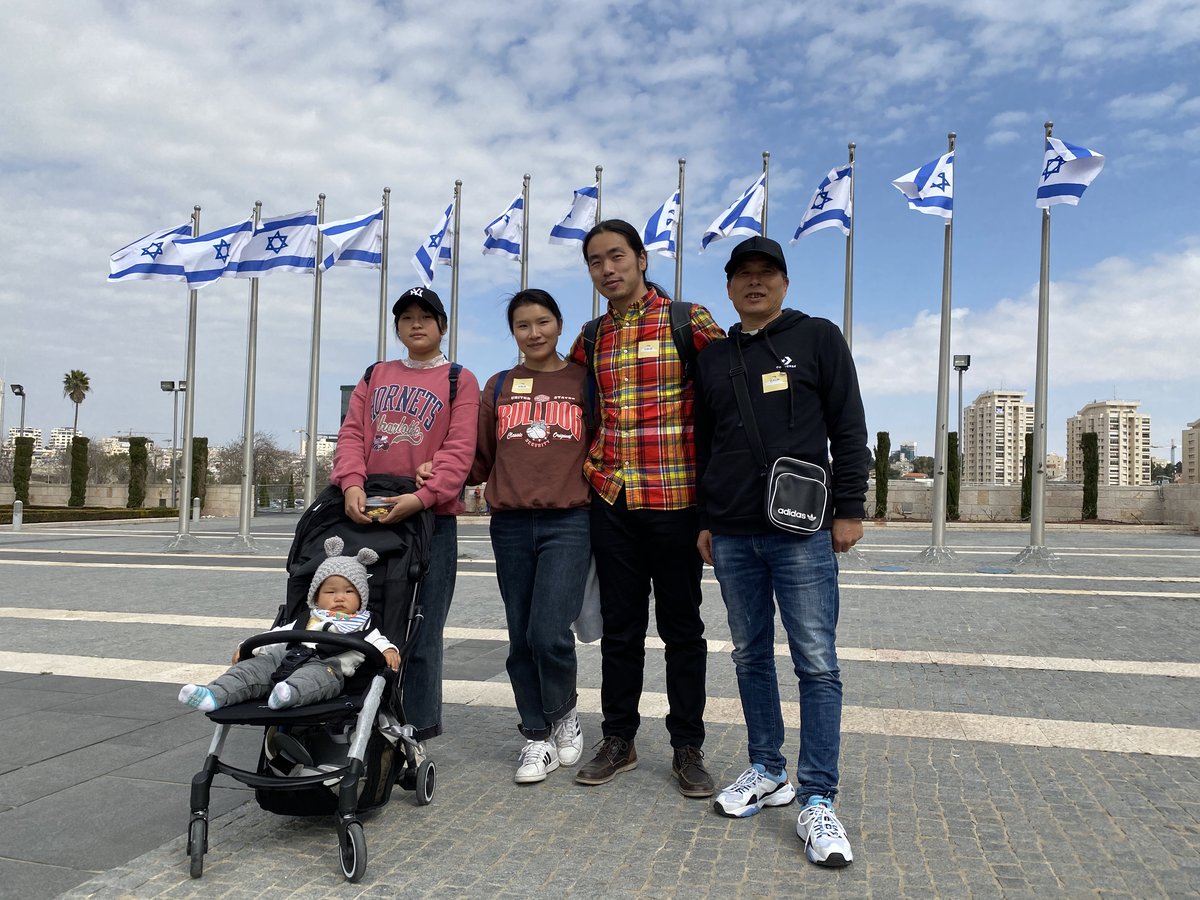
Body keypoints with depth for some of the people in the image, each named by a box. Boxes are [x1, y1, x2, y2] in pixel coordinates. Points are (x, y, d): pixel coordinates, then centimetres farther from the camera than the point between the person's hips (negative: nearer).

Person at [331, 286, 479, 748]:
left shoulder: (459, 381, 5)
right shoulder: (374, 377, 18)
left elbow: (459, 449, -7)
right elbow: (352, 434, 7)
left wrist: (422, 496, -22)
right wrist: (352, 484, -13)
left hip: (431, 517, -4)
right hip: (369, 514, 4)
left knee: (421, 631, -2)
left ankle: (417, 733, 7)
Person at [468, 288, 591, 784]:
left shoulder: (584, 381, 6)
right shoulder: (499, 386, 13)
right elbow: (481, 459, 15)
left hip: (569, 520, -3)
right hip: (510, 524, 3)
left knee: (549, 632, -13)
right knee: (521, 639, 7)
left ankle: (563, 712, 16)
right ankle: (538, 737, 23)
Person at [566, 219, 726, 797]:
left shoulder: (688, 321, -3)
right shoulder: (590, 339, 11)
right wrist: (595, 467, 11)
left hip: (675, 500, -4)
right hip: (611, 501, 4)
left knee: (681, 627, 7)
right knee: (619, 627, 12)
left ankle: (687, 748, 20)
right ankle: (617, 739, 25)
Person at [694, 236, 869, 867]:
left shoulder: (818, 338, 5)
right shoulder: (713, 358, 15)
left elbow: (849, 428, 1)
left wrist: (849, 509, -5)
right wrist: (705, 521, 13)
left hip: (802, 532, -4)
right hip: (732, 537, 4)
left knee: (816, 663, -5)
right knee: (751, 657, 11)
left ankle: (817, 800, 1)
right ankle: (768, 772, 25)